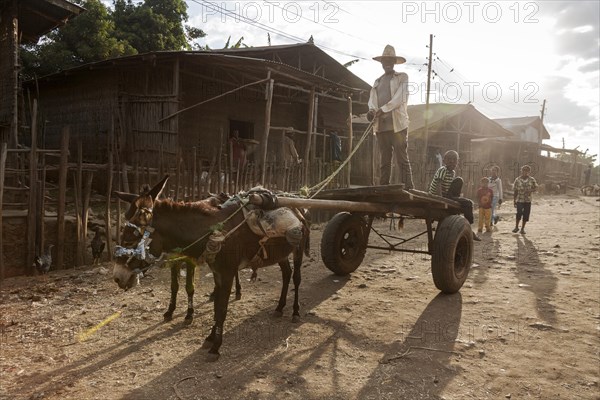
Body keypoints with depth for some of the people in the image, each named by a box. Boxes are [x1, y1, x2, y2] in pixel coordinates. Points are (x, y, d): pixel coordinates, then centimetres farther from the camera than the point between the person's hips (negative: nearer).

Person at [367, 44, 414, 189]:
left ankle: (408, 188, -8)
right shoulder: (377, 81, 23)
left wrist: (383, 109, -17)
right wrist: (372, 110, -11)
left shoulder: (402, 77, 7)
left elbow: (400, 98, -6)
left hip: (397, 124, -5)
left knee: (402, 159, -9)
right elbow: (372, 99, 11)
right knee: (384, 161, 7)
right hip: (381, 125, 5)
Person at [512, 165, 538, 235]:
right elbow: (515, 191, 3)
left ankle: (522, 229, 19)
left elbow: (535, 188, 7)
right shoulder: (517, 180, -1)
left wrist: (530, 191, -15)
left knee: (526, 215, 3)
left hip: (528, 200, 2)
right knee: (519, 213, -14)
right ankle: (516, 227, 8)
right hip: (519, 200, -2)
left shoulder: (532, 180, 2)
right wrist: (514, 201, 2)